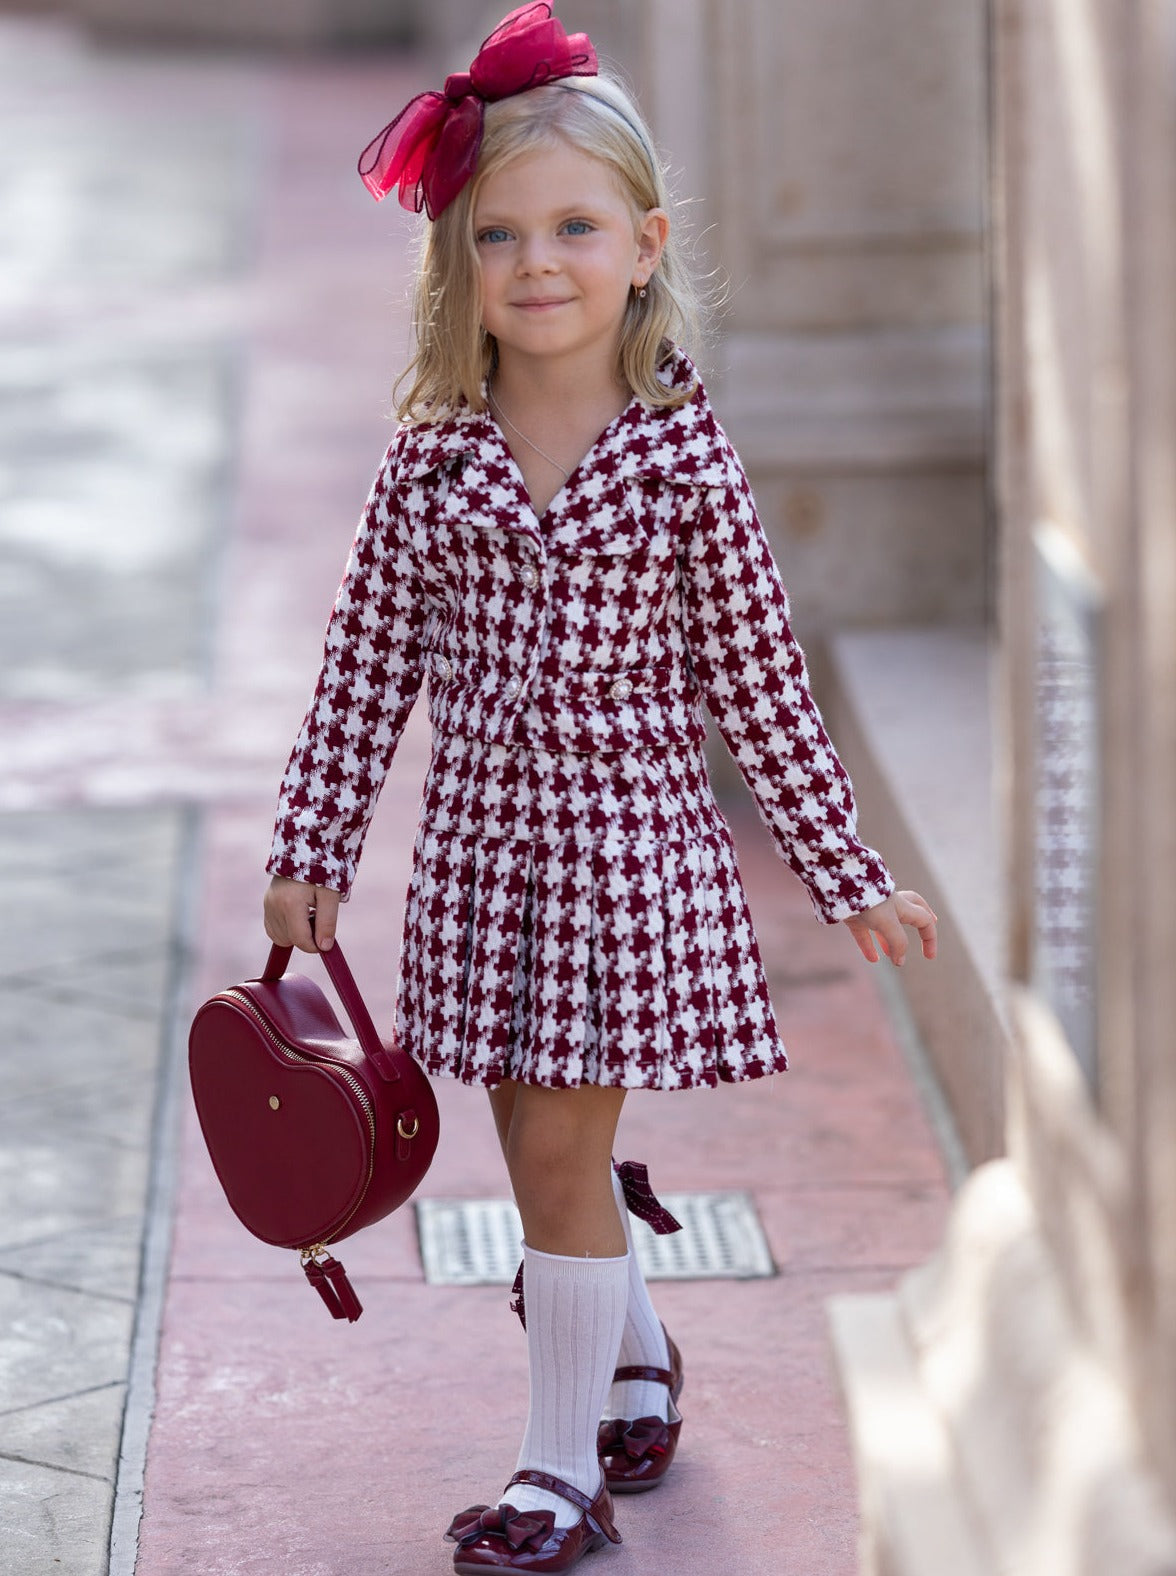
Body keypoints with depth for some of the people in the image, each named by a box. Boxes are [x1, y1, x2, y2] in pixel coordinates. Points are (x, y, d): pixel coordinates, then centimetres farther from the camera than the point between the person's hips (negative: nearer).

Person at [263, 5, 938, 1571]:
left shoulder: (683, 455, -8)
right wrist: (311, 850, 5)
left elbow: (759, 679, -3)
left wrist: (847, 874, 0)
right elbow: (365, 671, 5)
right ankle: (640, 1363, 39)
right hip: (480, 838, 4)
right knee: (546, 1150, 13)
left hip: (629, 836, -3)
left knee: (562, 1151, -3)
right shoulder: (431, 460, -1)